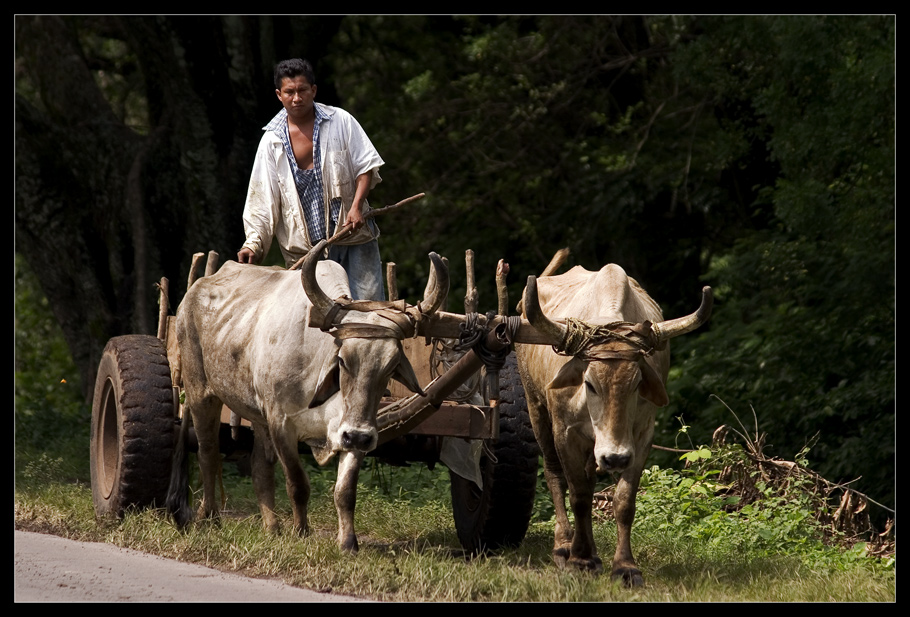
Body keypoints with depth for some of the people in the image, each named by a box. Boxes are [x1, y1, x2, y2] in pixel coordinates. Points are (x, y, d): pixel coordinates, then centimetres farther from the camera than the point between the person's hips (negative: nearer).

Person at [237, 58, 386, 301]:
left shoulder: (340, 121, 1)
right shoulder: (272, 140, 3)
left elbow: (367, 166, 3)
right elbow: (262, 197, 3)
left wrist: (357, 206, -12)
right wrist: (254, 242, -6)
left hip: (353, 235, 0)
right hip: (305, 244, 0)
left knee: (368, 299, -4)